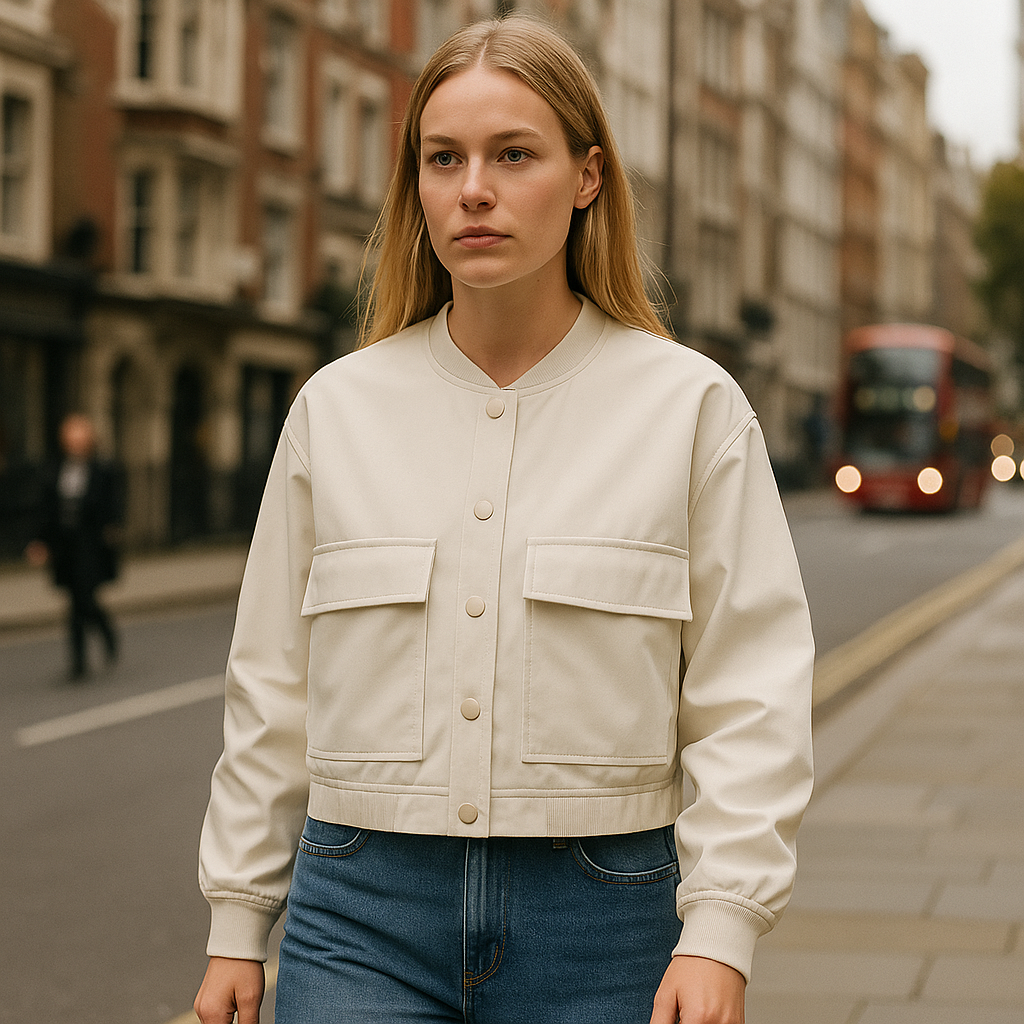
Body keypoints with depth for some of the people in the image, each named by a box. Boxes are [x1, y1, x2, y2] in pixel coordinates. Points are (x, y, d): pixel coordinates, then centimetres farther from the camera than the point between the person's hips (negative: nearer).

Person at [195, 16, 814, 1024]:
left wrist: (718, 931, -11)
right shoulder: (336, 407, 6)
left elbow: (750, 694, -2)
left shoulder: (689, 404, -1)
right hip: (361, 915, 1)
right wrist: (237, 923, 11)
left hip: (601, 915, -1)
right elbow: (272, 687, 11)